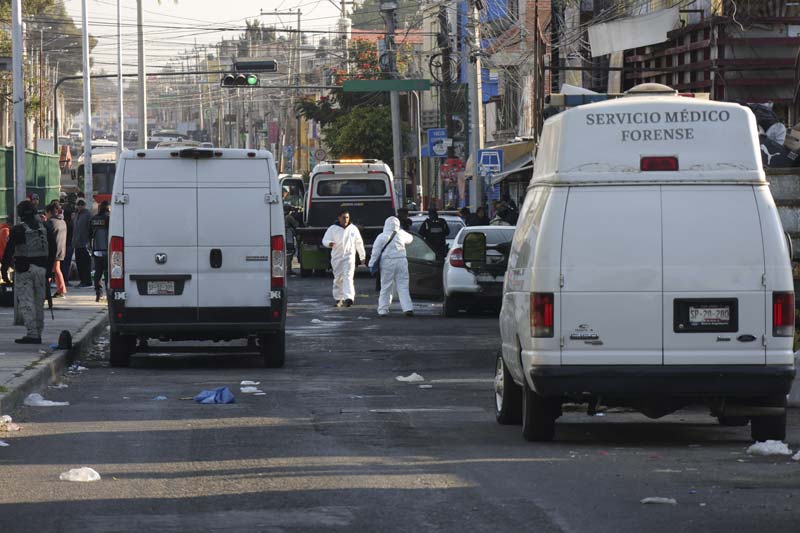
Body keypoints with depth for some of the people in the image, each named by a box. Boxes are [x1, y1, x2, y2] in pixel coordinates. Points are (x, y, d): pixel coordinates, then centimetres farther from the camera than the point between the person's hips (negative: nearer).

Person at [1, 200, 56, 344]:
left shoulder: (18, 230, -9)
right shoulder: (44, 228, 8)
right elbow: (53, 249, 14)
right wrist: (48, 268, 21)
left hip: (24, 269, -5)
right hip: (41, 269, 5)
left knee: (26, 303, -5)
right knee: (39, 302, 12)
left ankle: (32, 334, -12)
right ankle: (38, 333, 17)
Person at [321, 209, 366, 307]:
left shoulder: (353, 229, 6)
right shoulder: (333, 229, 1)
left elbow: (359, 243, 15)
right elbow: (325, 240, -1)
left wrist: (362, 256, 18)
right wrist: (329, 243, -26)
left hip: (349, 257, -1)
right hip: (337, 258, 1)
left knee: (348, 277, -16)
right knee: (338, 279, 6)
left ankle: (349, 298, -29)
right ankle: (338, 299, 20)